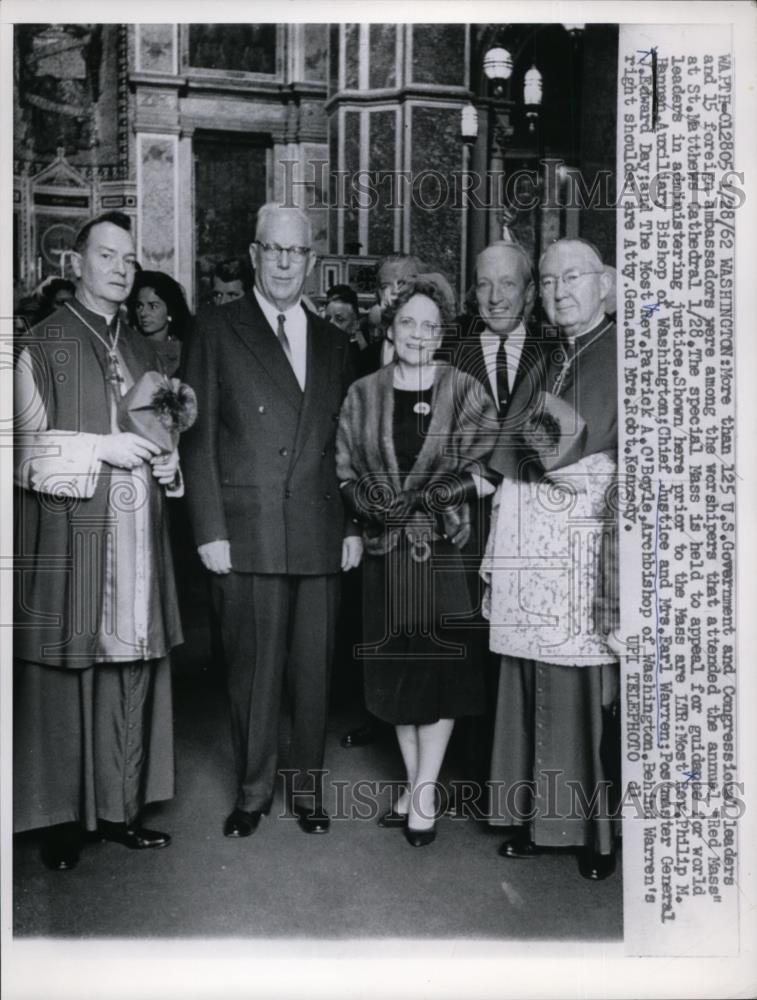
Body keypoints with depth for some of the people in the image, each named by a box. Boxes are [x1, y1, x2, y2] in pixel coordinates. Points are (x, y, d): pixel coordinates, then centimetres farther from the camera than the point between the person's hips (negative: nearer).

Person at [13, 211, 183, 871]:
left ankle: (121, 807, 19)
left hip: (136, 540, 5)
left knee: (131, 673, 7)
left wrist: (166, 462, 4)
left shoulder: (141, 350, 17)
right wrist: (100, 449, -15)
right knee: (65, 675, 1)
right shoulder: (41, 346, -1)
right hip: (68, 537, -5)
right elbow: (26, 447, -6)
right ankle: (60, 817, 13)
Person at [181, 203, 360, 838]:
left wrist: (354, 525, 7)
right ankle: (252, 792, 22)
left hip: (321, 538, 3)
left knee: (314, 669, 9)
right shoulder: (217, 333, 4)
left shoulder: (333, 344, 15)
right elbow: (200, 439, -1)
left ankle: (308, 787, 26)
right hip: (247, 536, -3)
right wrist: (210, 531, -8)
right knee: (253, 671, 5)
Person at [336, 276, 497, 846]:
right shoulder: (362, 395, 6)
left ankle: (425, 792, 14)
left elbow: (483, 475, -6)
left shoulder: (466, 393, 0)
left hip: (446, 551, -2)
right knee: (396, 671, 9)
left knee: (440, 667, 0)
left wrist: (415, 499, -16)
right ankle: (414, 786, 25)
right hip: (386, 554, 3)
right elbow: (347, 477, 1)